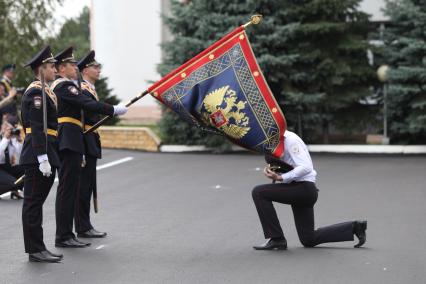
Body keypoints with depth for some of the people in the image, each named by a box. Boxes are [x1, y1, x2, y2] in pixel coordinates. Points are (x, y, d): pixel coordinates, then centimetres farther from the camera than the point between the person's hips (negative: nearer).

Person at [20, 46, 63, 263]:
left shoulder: (44, 90, 17)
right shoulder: (36, 92, -13)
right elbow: (37, 128, -20)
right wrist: (42, 158, -24)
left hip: (46, 152, 10)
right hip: (38, 154, -10)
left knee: (36, 201, 12)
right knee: (33, 201, -4)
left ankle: (38, 248, 18)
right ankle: (35, 250, 0)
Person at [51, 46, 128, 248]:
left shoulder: (57, 86, 22)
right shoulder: (64, 85, -10)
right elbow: (88, 104, -21)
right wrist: (114, 110, -16)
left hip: (67, 144, 11)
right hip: (69, 142, -11)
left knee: (69, 189, 12)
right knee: (67, 188, -8)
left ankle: (65, 234, 16)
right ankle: (63, 236, -7)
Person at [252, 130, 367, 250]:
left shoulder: (290, 139, -15)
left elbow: (306, 167, -24)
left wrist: (280, 177, -27)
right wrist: (272, 171, -2)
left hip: (304, 189, -10)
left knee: (259, 192, -17)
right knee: (309, 240, 14)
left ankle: (276, 239, -12)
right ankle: (354, 227, 21)